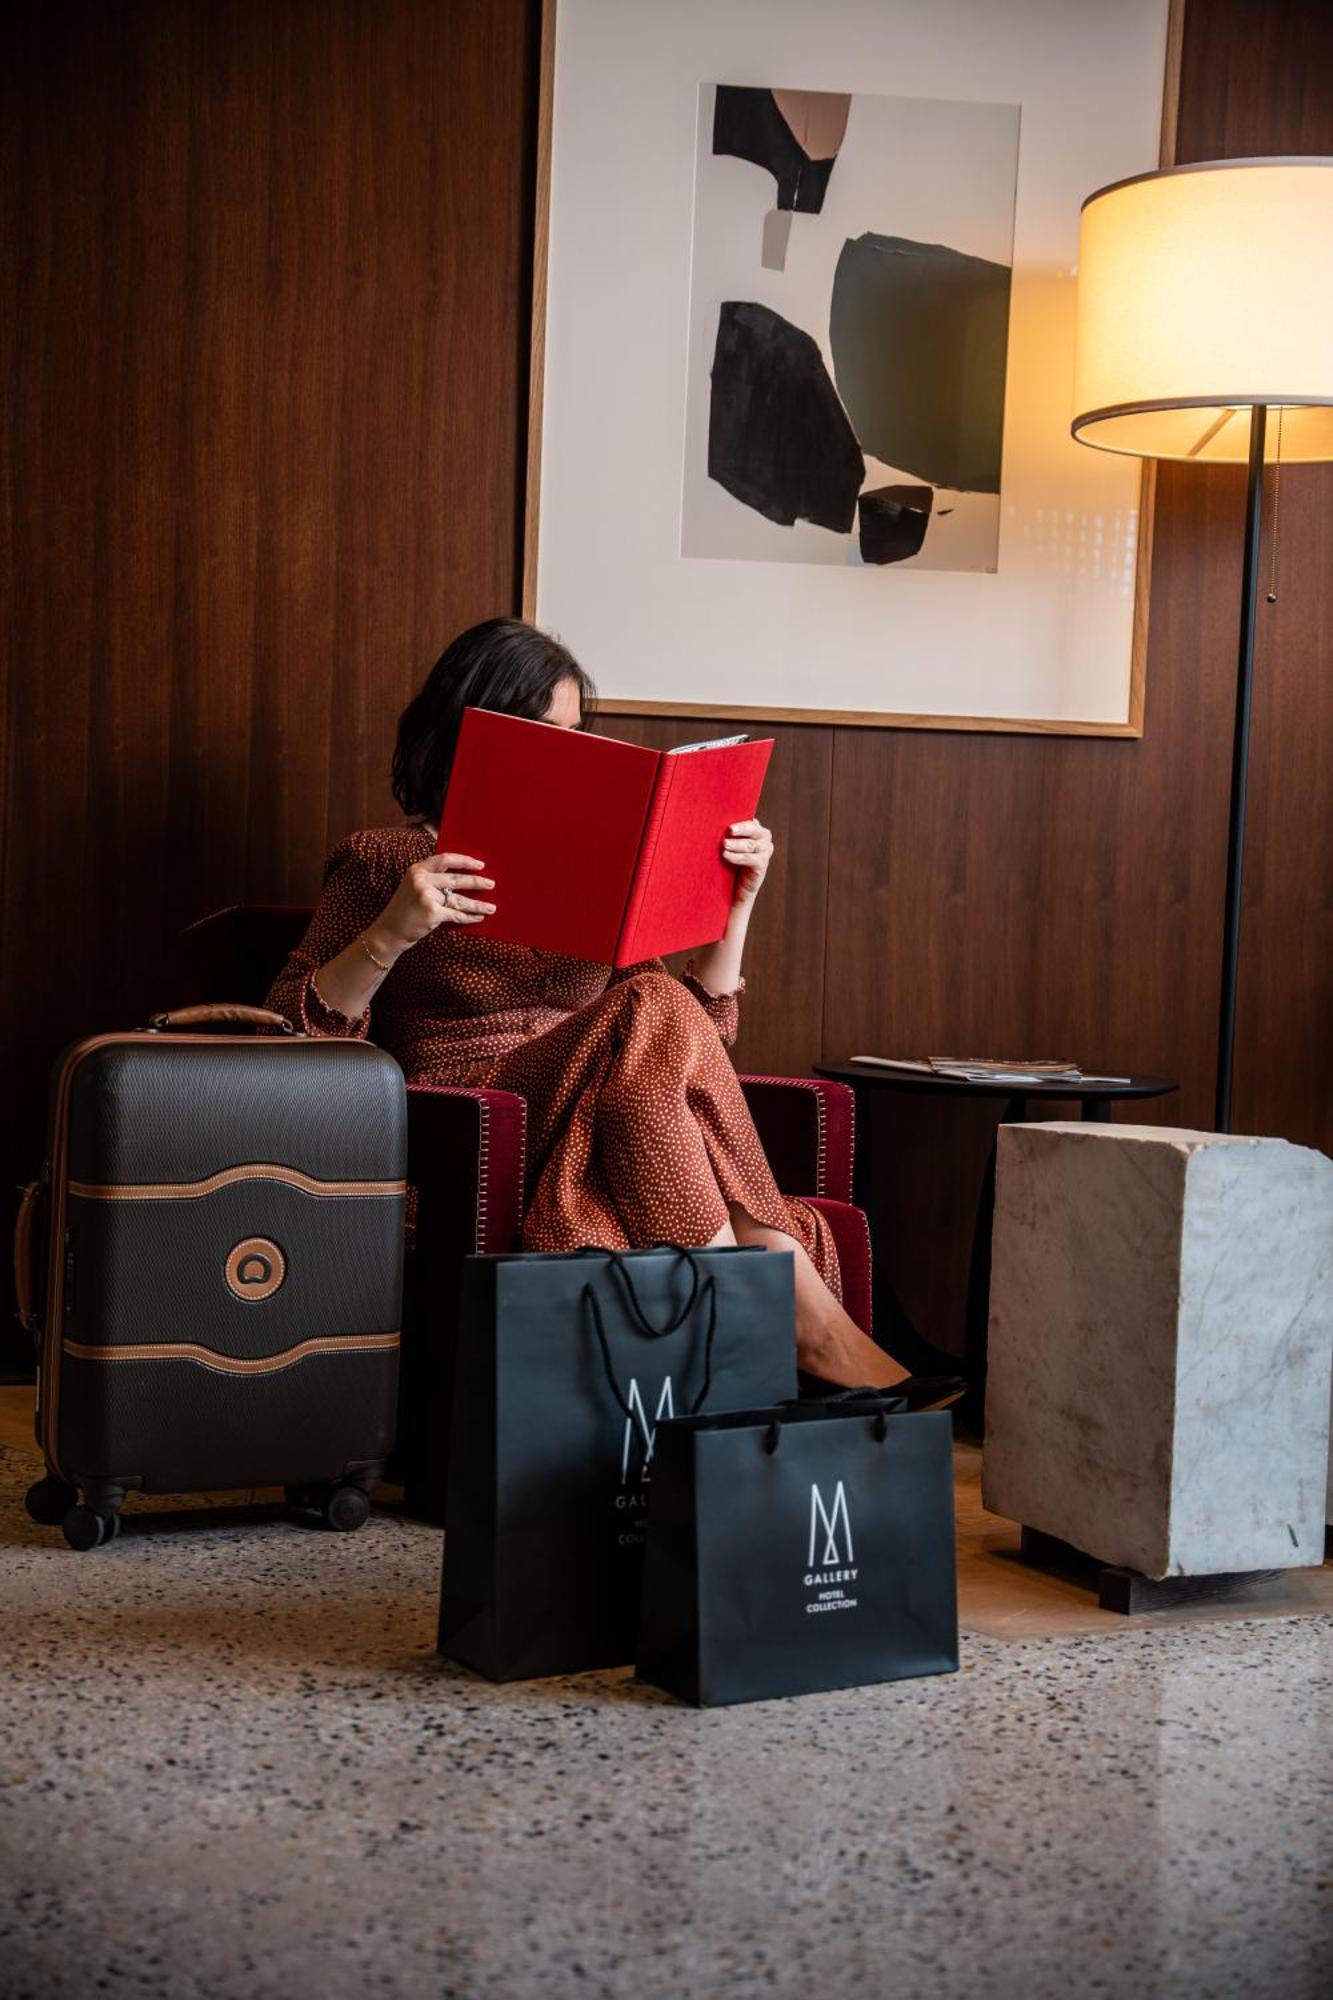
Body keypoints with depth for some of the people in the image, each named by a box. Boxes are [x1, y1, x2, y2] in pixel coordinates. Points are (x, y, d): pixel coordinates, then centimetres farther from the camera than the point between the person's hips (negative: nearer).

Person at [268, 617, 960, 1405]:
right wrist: (391, 935, -15)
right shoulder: (382, 861, 11)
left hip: (599, 1138, 4)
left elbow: (702, 1030, 19)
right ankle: (808, 1326, -35)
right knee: (650, 1013, -30)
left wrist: (737, 902, 7)